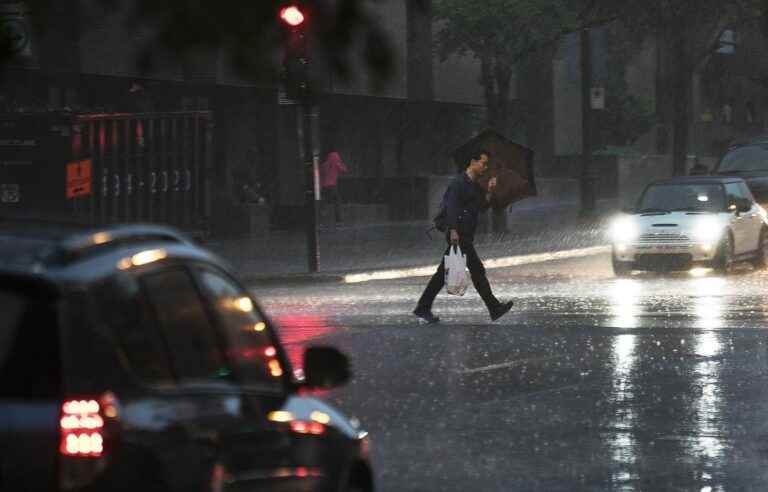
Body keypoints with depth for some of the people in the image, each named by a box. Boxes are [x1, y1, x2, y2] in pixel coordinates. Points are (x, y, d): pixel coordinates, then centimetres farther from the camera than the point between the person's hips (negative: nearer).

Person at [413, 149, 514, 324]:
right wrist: (453, 230, -26)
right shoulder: (459, 182, -10)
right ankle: (494, 308, -7)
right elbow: (451, 206, -18)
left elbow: (483, 206, 18)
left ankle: (423, 308, 11)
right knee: (477, 270, -8)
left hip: (466, 235, 10)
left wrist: (489, 191, 4)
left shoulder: (474, 185, 20)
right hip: (458, 235, -10)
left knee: (443, 273, 9)